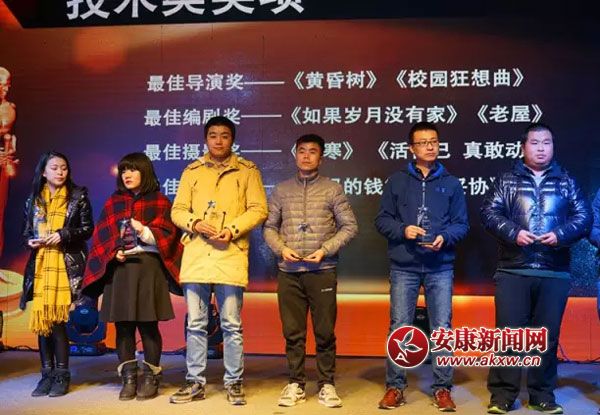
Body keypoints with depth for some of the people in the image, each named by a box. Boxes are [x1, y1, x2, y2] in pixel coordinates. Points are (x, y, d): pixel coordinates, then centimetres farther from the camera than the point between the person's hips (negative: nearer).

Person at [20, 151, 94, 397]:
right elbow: (26, 232, 17)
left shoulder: (78, 196, 3)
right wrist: (31, 241, -5)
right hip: (40, 265, 4)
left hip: (66, 266, -3)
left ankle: (61, 375, 3)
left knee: (57, 320, -7)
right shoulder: (33, 200, 13)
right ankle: (47, 374, 11)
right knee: (41, 319, 1)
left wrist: (63, 235, -14)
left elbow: (87, 229, 0)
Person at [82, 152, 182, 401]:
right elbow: (101, 237, 9)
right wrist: (114, 252, -9)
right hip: (119, 268, 3)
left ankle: (151, 378, 7)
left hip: (149, 267, -3)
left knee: (148, 325, -2)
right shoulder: (113, 202, 14)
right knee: (123, 325, 2)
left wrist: (145, 231, -19)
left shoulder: (159, 201, 4)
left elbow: (168, 236, -3)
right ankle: (128, 378, 11)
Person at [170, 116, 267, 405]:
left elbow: (258, 210, 1)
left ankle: (233, 383, 14)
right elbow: (177, 210, 11)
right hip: (196, 254, 3)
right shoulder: (192, 171, 14)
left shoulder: (247, 171, 7)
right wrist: (195, 223, -9)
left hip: (230, 255, -2)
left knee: (231, 325, 2)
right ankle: (195, 382, 18)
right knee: (195, 324, 7)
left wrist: (232, 230, -13)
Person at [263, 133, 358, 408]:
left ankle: (326, 384, 15)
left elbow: (349, 226, 2)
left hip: (322, 271, -2)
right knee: (293, 332, 7)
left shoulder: (332, 189, 4)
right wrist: (281, 249, -7)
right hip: (289, 272, 2)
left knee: (325, 332, 2)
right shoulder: (281, 190, 10)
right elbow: (269, 227, 11)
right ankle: (296, 384, 18)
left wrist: (325, 250, -9)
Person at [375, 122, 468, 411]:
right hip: (403, 267, 0)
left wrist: (445, 237, -14)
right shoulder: (396, 182, 6)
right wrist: (403, 230, -13)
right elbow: (382, 220, 5)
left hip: (440, 268, 1)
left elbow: (461, 224, 6)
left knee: (442, 328, 3)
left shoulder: (451, 184, 8)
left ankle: (442, 389, 14)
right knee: (399, 328, 3)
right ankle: (395, 386, 14)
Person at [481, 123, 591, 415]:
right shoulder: (507, 180, 8)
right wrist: (514, 232, -17)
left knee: (547, 335, 8)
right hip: (513, 271, -2)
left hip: (555, 273, 2)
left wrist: (560, 235, -12)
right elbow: (489, 213, -1)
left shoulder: (566, 182, 13)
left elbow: (584, 217, 5)